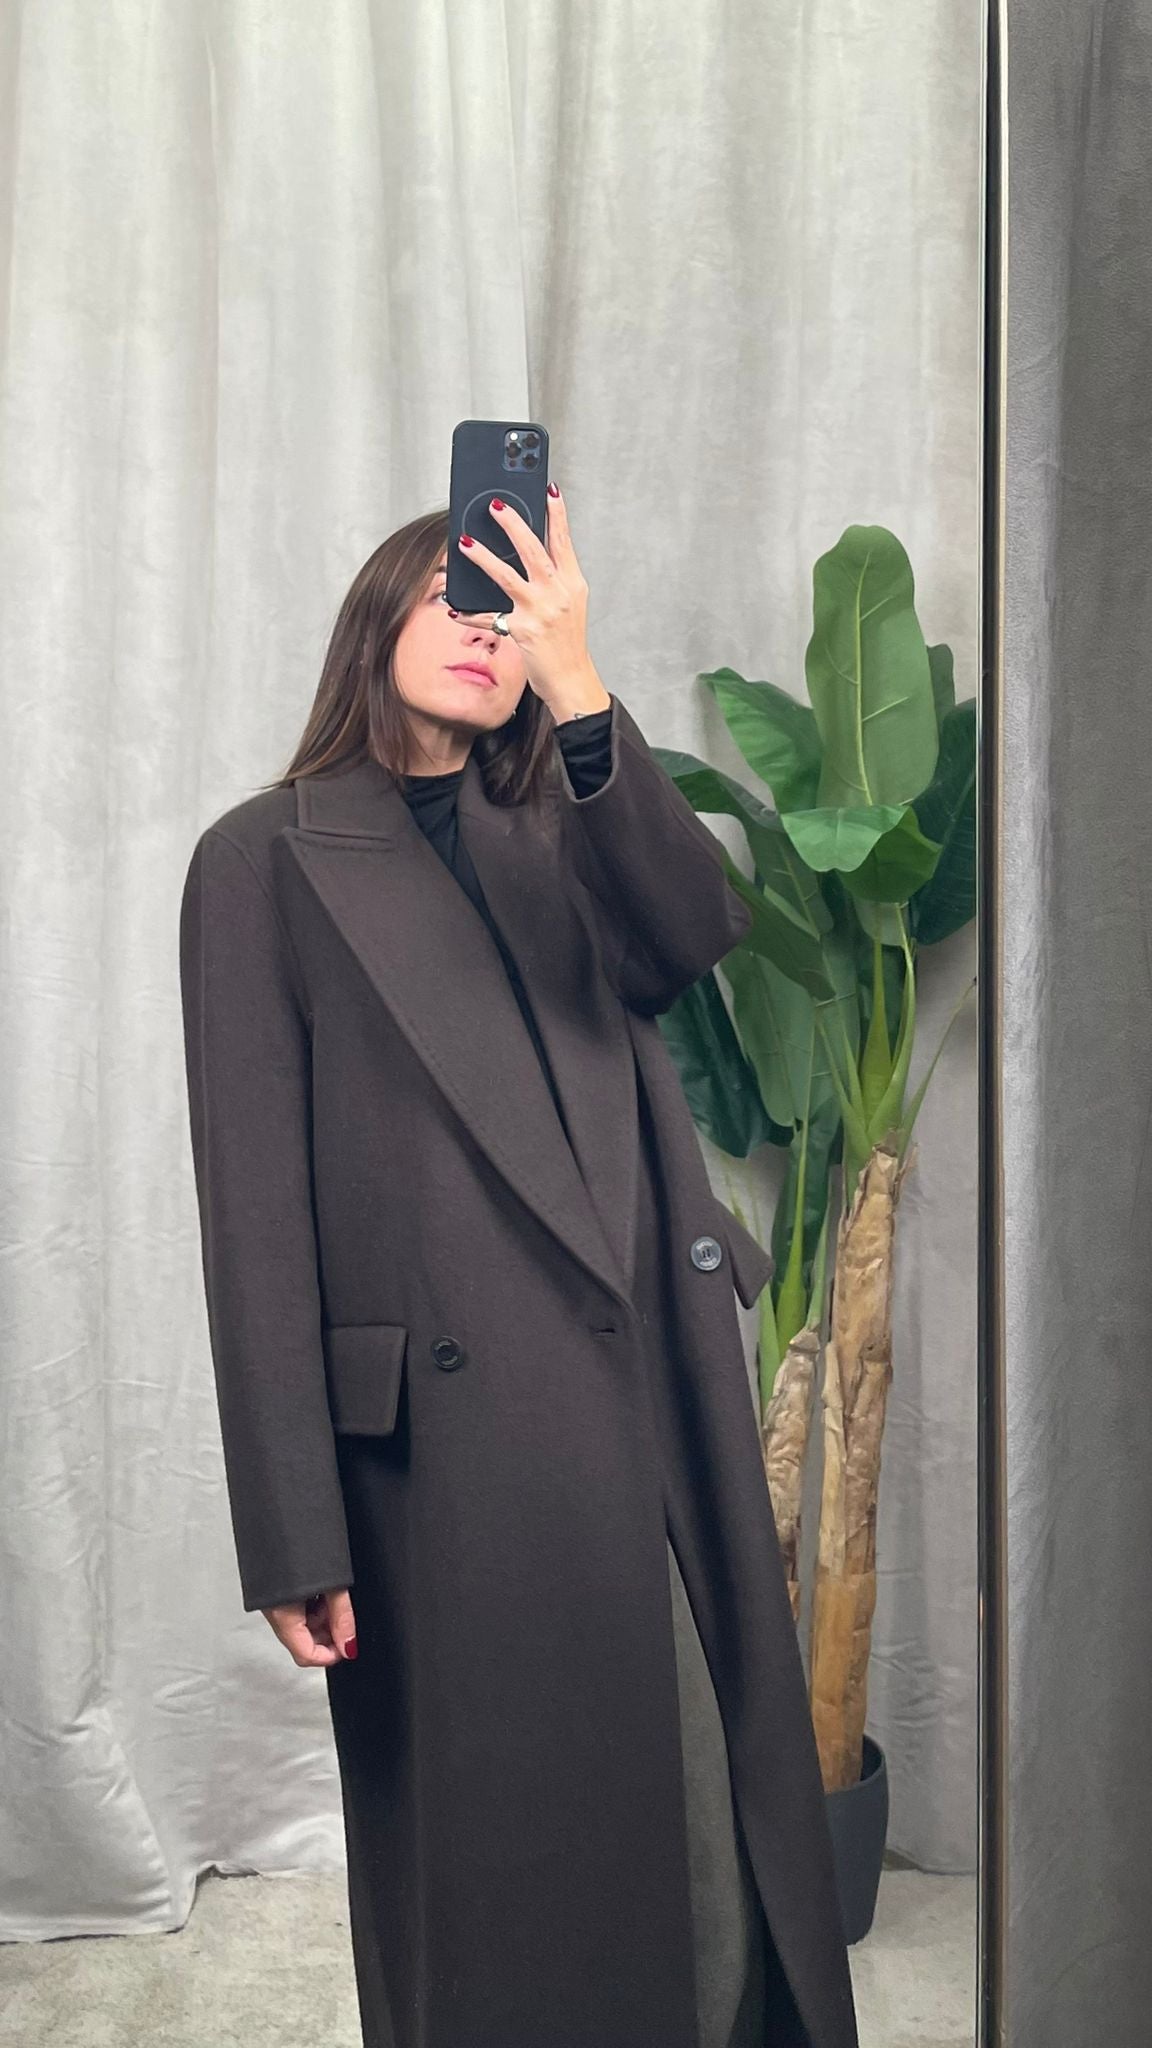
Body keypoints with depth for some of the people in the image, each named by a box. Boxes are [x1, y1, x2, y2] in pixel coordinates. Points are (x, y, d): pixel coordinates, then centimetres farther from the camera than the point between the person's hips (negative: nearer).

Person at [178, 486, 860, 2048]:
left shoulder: (561, 841, 16)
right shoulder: (267, 861, 1)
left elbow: (698, 934, -7)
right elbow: (255, 1213, -5)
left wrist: (579, 691, -17)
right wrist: (294, 1534, -10)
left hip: (663, 1409, 5)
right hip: (455, 1442, -4)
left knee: (725, 1855, 11)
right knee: (500, 1890, 7)